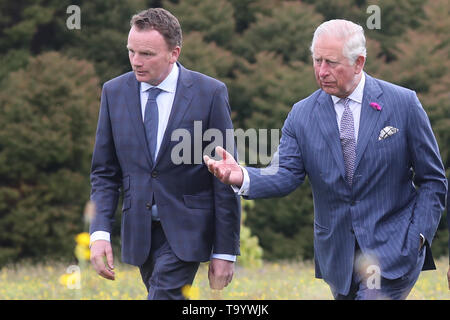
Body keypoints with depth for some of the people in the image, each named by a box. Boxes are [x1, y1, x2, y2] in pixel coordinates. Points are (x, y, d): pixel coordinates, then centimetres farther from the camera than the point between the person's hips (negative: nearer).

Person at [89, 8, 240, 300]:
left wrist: (226, 251, -7)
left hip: (185, 231, -4)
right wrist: (100, 232, -8)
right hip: (139, 230, 4)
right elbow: (104, 173, 7)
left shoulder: (210, 93, -8)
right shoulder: (114, 92, 3)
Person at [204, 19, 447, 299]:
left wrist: (417, 239, -9)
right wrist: (243, 178, -27)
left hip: (393, 252, -4)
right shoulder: (303, 114, 4)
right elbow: (285, 175, -6)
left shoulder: (403, 103, -3)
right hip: (337, 257, 4)